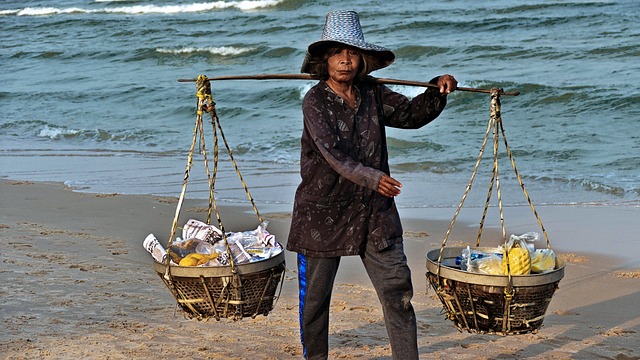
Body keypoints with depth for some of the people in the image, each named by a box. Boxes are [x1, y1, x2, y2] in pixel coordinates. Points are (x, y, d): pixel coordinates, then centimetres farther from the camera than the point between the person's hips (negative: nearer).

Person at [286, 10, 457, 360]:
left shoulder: (373, 95, 5)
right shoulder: (315, 101, -12)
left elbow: (411, 113, 19)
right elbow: (332, 151, -26)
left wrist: (438, 90, 1)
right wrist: (370, 177, -40)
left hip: (373, 212, 4)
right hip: (323, 211, -4)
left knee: (397, 288, -2)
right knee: (315, 295, 7)